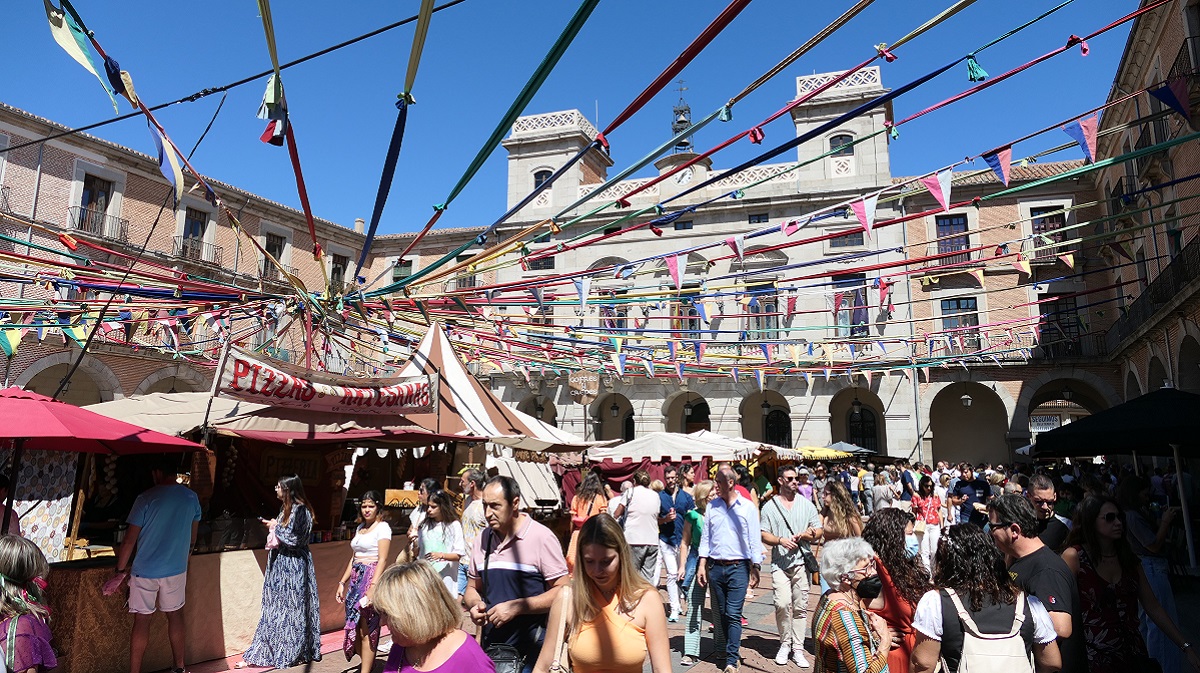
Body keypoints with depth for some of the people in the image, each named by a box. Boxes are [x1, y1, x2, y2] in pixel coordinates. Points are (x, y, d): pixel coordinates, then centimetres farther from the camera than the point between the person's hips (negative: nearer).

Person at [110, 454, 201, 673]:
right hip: (176, 570, 3)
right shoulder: (191, 497, -2)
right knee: (176, 616, 16)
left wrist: (120, 570, 0)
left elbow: (129, 540, -11)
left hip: (145, 571, -3)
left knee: (142, 621, 7)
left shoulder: (146, 498, -14)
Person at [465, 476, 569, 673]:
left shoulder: (541, 537, -12)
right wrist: (475, 605, -5)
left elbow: (562, 591, -14)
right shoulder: (483, 539, 6)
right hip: (490, 649, 5)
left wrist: (516, 607, -19)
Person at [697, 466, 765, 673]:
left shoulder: (748, 507, -3)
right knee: (722, 613, 11)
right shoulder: (712, 507, 6)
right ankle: (733, 646, 29)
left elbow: (754, 539, -1)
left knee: (733, 615, -6)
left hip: (738, 568, -4)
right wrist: (702, 565, 4)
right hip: (715, 567, 4)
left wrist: (755, 569, -5)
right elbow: (705, 537, 10)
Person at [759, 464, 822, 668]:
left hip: (802, 561, 2)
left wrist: (804, 536, -9)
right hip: (780, 562, -2)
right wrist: (780, 540, -14)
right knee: (782, 603, -13)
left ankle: (798, 649, 14)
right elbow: (763, 535, 3)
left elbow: (818, 532, 11)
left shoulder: (807, 505, 11)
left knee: (801, 607, 3)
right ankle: (785, 644, 8)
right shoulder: (770, 507, 6)